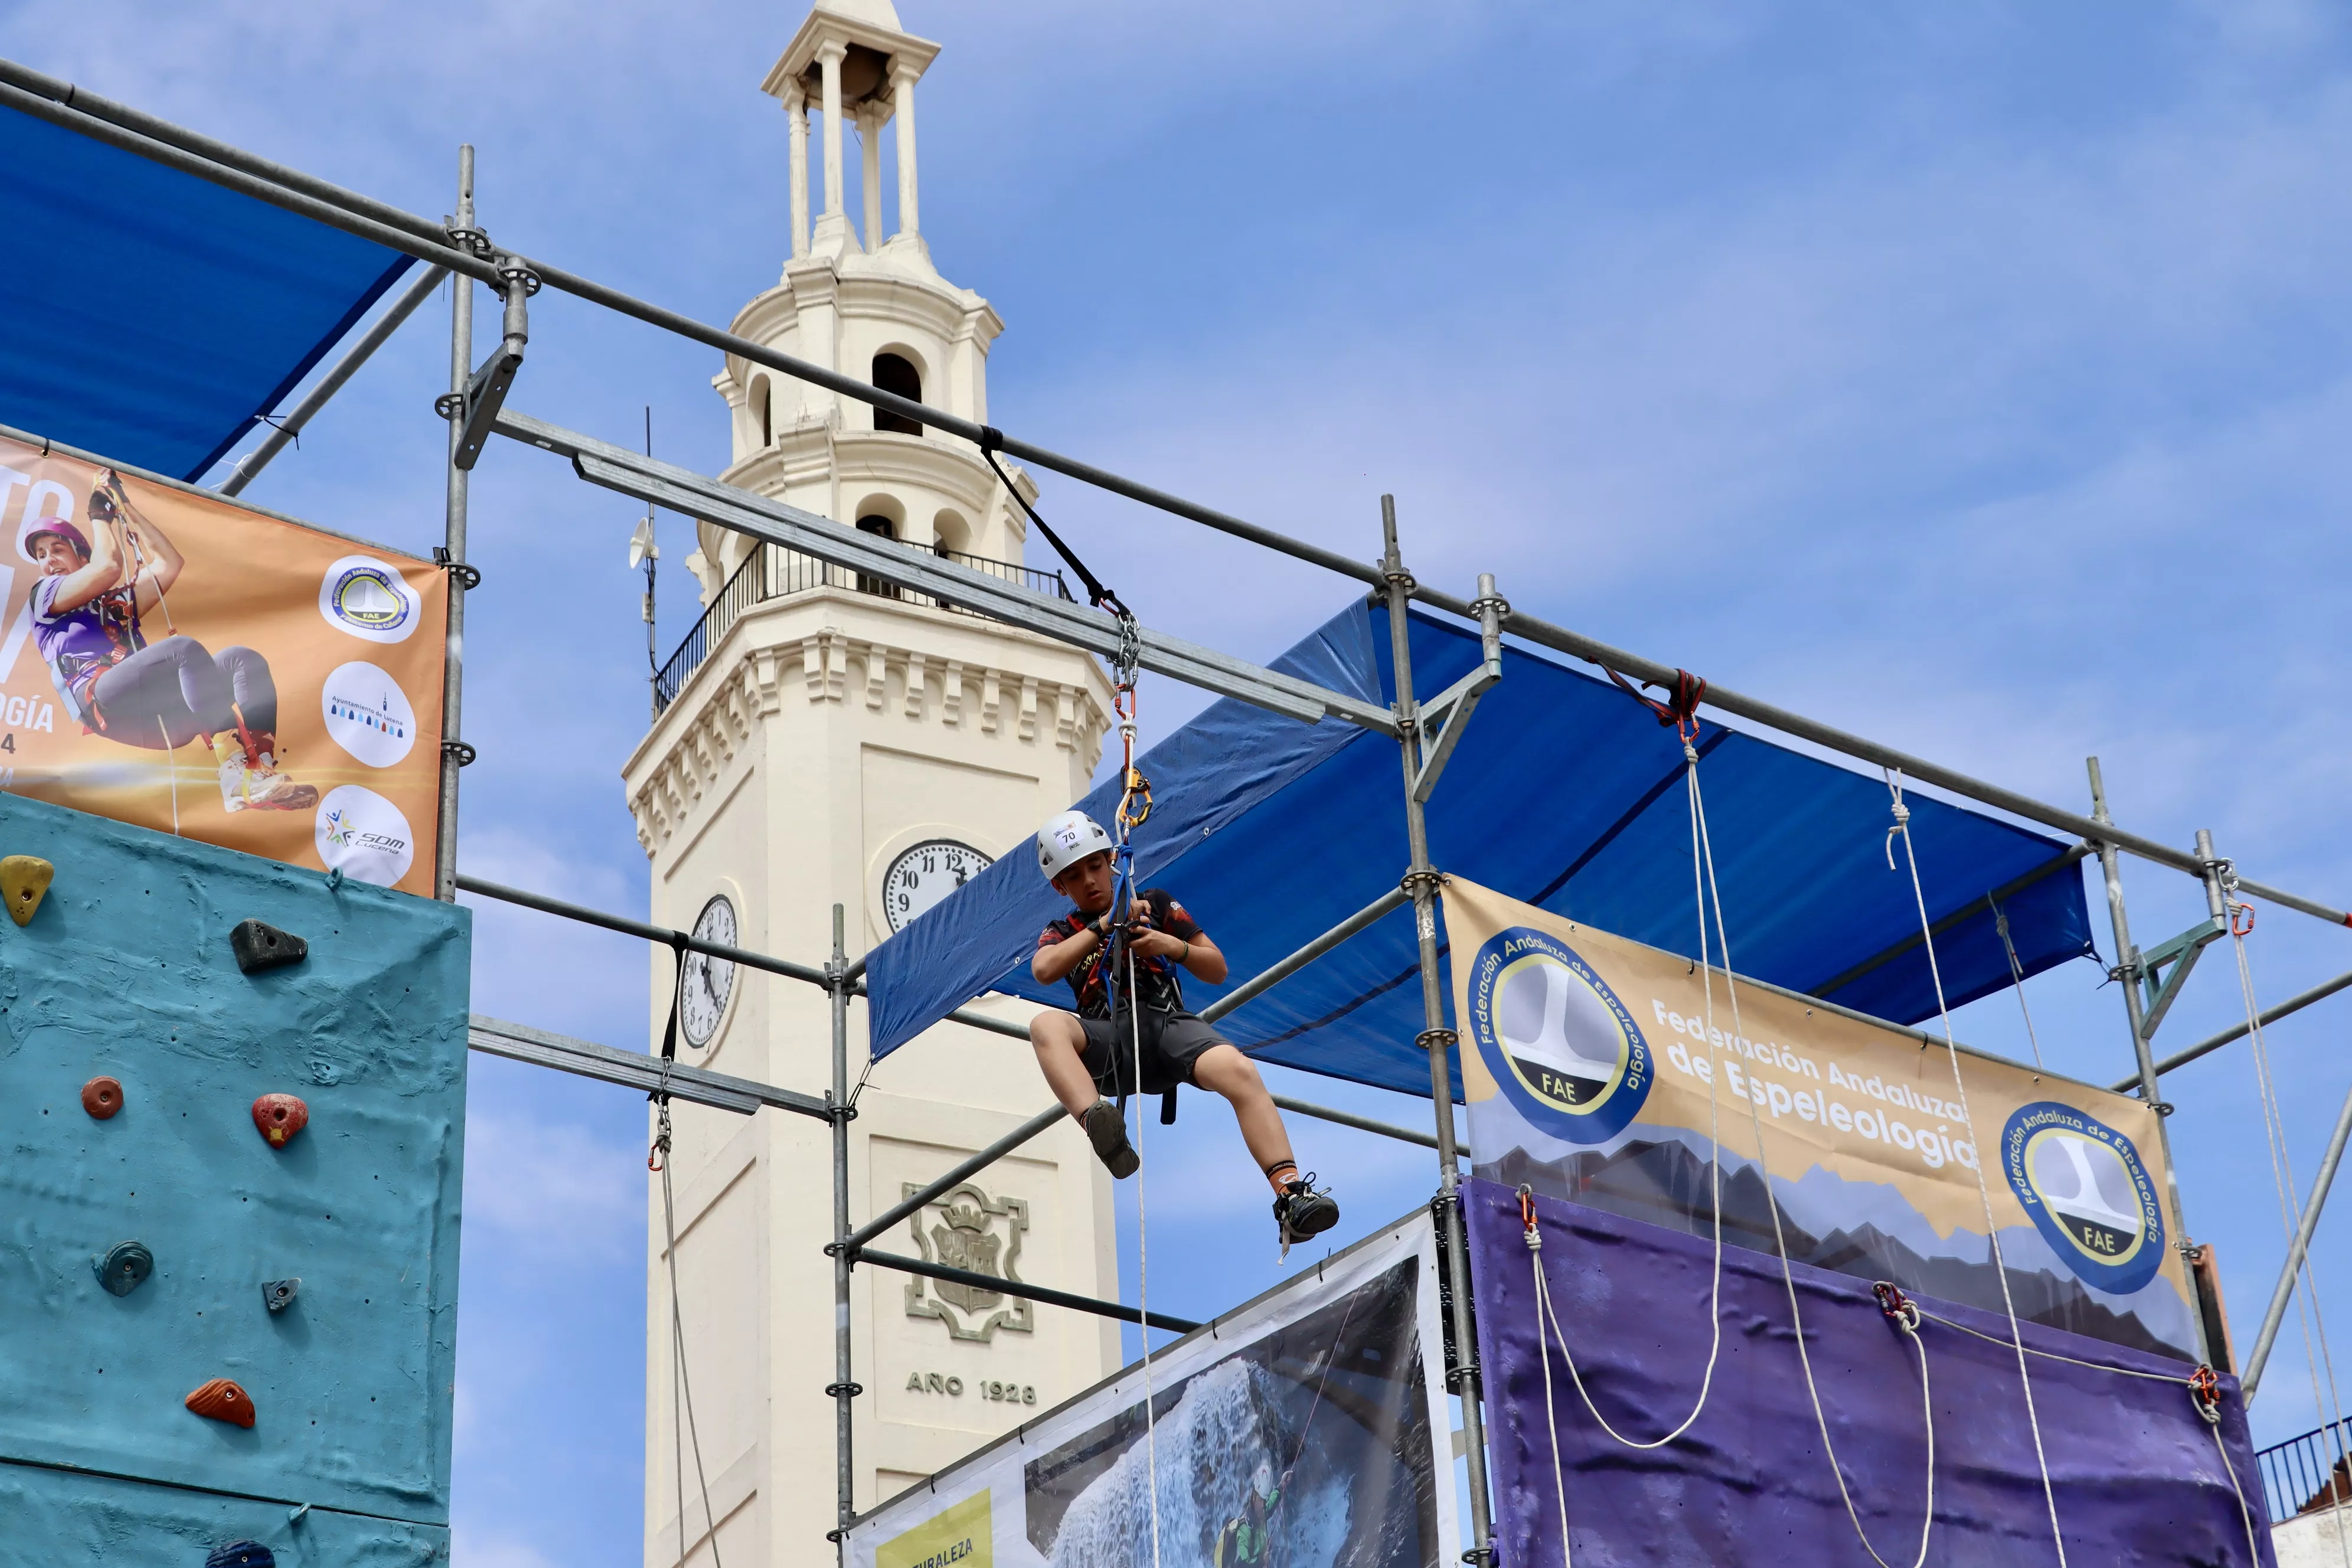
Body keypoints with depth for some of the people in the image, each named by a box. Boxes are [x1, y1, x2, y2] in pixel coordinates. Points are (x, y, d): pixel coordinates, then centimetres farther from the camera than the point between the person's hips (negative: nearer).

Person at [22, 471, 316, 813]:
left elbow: (169, 564, 30)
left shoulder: (119, 603, 39)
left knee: (245, 660, -13)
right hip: (103, 700, -6)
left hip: (157, 713, 6)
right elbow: (109, 566, 6)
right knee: (186, 648, -31)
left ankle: (259, 773, -40)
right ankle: (235, 772, -50)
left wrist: (126, 510, 33)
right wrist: (99, 516, 21)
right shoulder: (45, 594, 22)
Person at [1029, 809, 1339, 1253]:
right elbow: (1044, 970, 0)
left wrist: (1175, 947, 0)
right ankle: (1101, 1127, -59)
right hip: (1107, 1039, 0)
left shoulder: (1155, 904, 25)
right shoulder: (1062, 933, 26)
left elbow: (1218, 970, 20)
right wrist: (1105, 923, 2)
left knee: (1240, 1071, -32)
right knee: (1046, 1025, -35)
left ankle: (1291, 1197, -44)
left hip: (1168, 1024, 0)